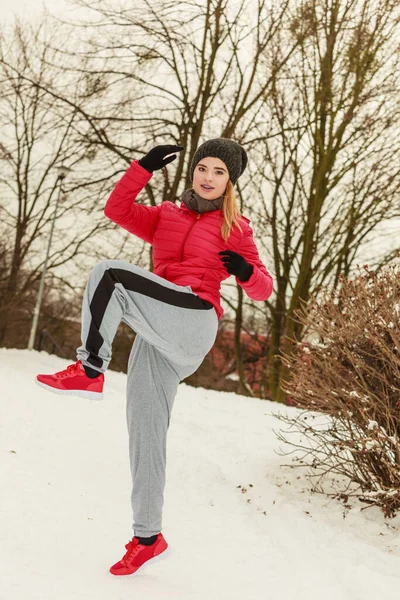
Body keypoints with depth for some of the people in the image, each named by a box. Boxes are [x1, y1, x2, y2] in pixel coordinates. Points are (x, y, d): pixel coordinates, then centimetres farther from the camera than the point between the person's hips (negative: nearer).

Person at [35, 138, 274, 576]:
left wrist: (246, 272, -13)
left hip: (193, 321, -5)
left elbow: (263, 290, 9)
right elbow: (116, 209, 12)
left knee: (109, 273, -22)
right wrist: (145, 167, 4)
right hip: (158, 338, 5)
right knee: (145, 433, 3)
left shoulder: (235, 229, 12)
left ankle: (89, 370, -19)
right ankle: (147, 537, 13)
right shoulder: (165, 217, 23)